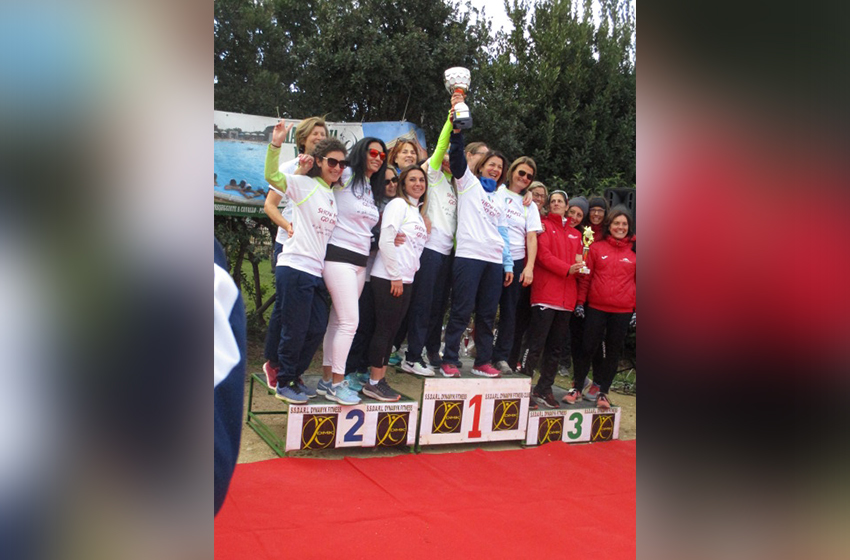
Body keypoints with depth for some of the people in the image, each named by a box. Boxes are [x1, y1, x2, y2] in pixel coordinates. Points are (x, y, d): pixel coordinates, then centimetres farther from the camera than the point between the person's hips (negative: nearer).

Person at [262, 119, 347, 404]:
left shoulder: (335, 194, 17)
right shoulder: (304, 184, -4)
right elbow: (272, 176, -20)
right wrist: (275, 145, -34)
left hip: (316, 271, 7)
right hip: (295, 266, -7)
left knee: (317, 329, 10)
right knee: (295, 329, -2)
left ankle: (292, 375, 28)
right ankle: (283, 383, 15)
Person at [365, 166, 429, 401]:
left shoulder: (418, 212, 19)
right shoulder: (398, 204, -7)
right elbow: (386, 241, -15)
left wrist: (404, 276, 9)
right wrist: (395, 276, -15)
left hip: (405, 280, 8)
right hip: (388, 278, -8)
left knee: (391, 330, 9)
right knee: (384, 329, -5)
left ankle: (381, 380, 14)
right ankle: (373, 383, 2)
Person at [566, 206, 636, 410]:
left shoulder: (634, 250, 4)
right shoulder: (596, 248, 4)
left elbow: (638, 281, 6)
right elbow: (586, 277, 6)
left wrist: (637, 309, 2)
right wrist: (580, 301, 1)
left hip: (623, 311, 1)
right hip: (596, 308, -1)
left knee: (614, 351, 8)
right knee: (588, 347, 3)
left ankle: (603, 392, 20)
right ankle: (577, 387, 17)